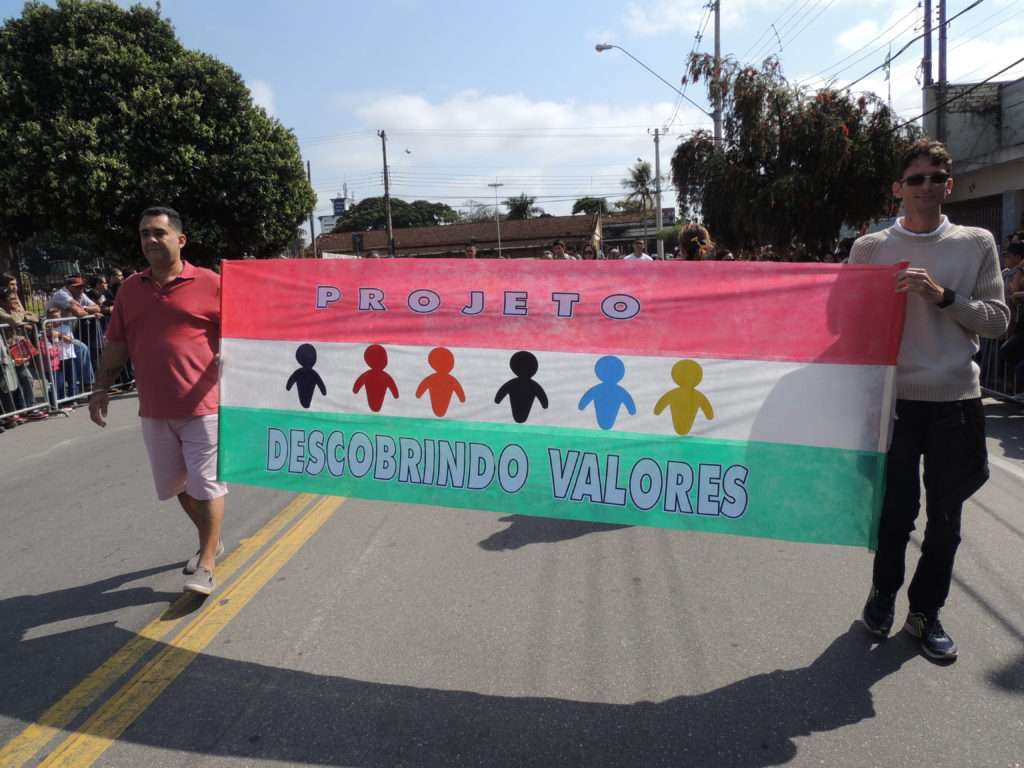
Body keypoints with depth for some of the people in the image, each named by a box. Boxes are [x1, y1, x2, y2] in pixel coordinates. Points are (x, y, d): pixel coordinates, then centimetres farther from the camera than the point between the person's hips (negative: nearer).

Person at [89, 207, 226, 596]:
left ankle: (206, 564, 13)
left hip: (203, 407, -6)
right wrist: (101, 388, 7)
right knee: (176, 484, 17)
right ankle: (210, 540, 39)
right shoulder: (129, 289, 9)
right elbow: (116, 345, 15)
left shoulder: (209, 283, -6)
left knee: (206, 483, 1)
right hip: (154, 411, 6)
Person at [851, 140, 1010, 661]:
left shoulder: (976, 244, 5)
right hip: (893, 397, -1)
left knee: (945, 516, 7)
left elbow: (997, 319, 1)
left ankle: (926, 611, 25)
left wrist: (943, 296, -11)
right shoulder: (870, 248, 3)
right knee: (896, 507, 4)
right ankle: (884, 591, 30)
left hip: (956, 400, 1)